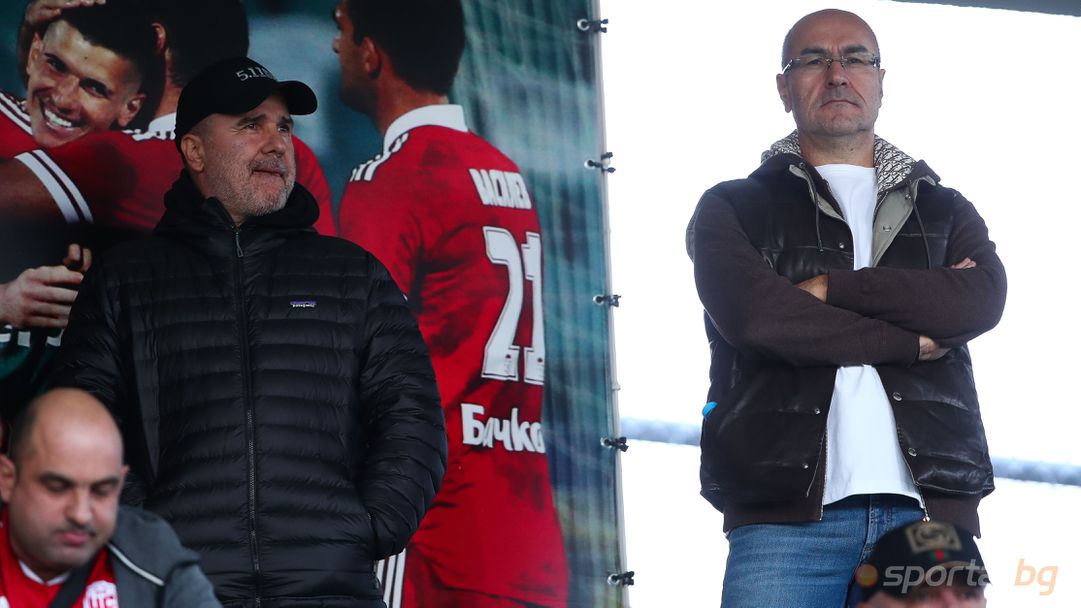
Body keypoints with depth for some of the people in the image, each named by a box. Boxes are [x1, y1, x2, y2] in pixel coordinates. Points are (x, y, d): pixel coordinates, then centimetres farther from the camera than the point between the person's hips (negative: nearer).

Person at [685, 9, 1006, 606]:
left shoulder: (945, 211, 24)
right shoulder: (732, 209, 16)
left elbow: (982, 299, 1)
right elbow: (753, 314, -5)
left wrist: (828, 288, -4)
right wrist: (911, 339, 0)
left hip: (931, 509, 2)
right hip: (786, 514, -2)